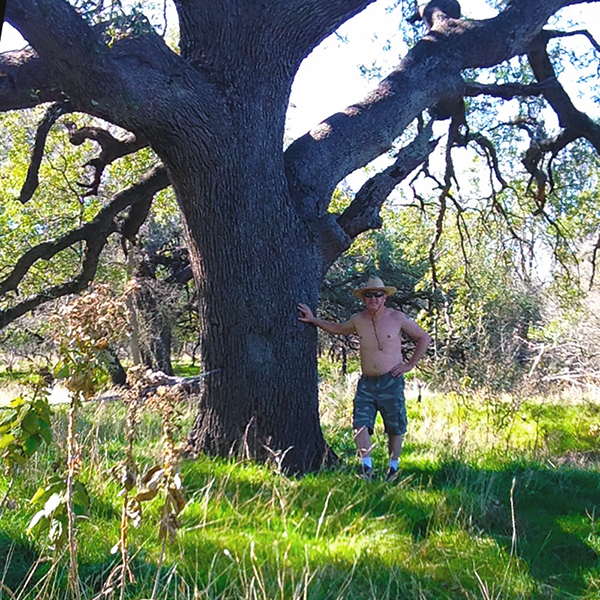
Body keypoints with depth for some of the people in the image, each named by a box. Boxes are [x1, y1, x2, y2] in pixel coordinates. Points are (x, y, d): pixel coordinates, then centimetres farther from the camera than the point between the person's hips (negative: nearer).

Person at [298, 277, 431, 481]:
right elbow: (338, 329, 29)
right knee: (361, 424, -14)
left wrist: (410, 364, 0)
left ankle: (393, 467, 22)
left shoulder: (397, 318, -3)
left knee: (395, 428, 6)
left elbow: (424, 338, 5)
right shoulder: (358, 320, 8)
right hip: (367, 382, 3)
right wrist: (313, 320, 22)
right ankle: (367, 466, -13)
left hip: (391, 382, -3)